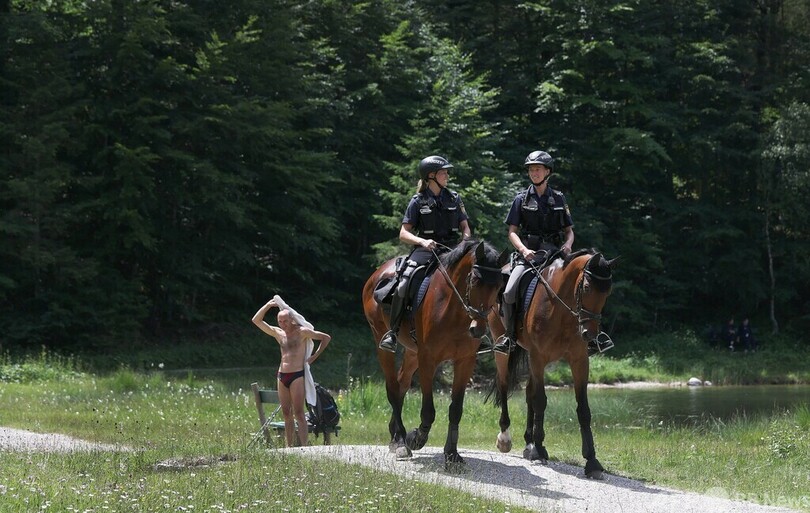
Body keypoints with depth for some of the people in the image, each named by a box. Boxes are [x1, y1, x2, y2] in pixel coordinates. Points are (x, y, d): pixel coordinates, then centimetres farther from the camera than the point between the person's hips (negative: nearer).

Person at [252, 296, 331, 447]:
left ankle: (304, 446, -14)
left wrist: (315, 356, -1)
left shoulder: (302, 332, -2)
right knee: (287, 415, 5)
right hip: (282, 376, 6)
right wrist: (269, 305, 8)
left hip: (297, 376, -6)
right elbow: (256, 320, 14)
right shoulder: (278, 333, 13)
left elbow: (326, 338, 2)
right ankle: (289, 447, 8)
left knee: (299, 414, -11)